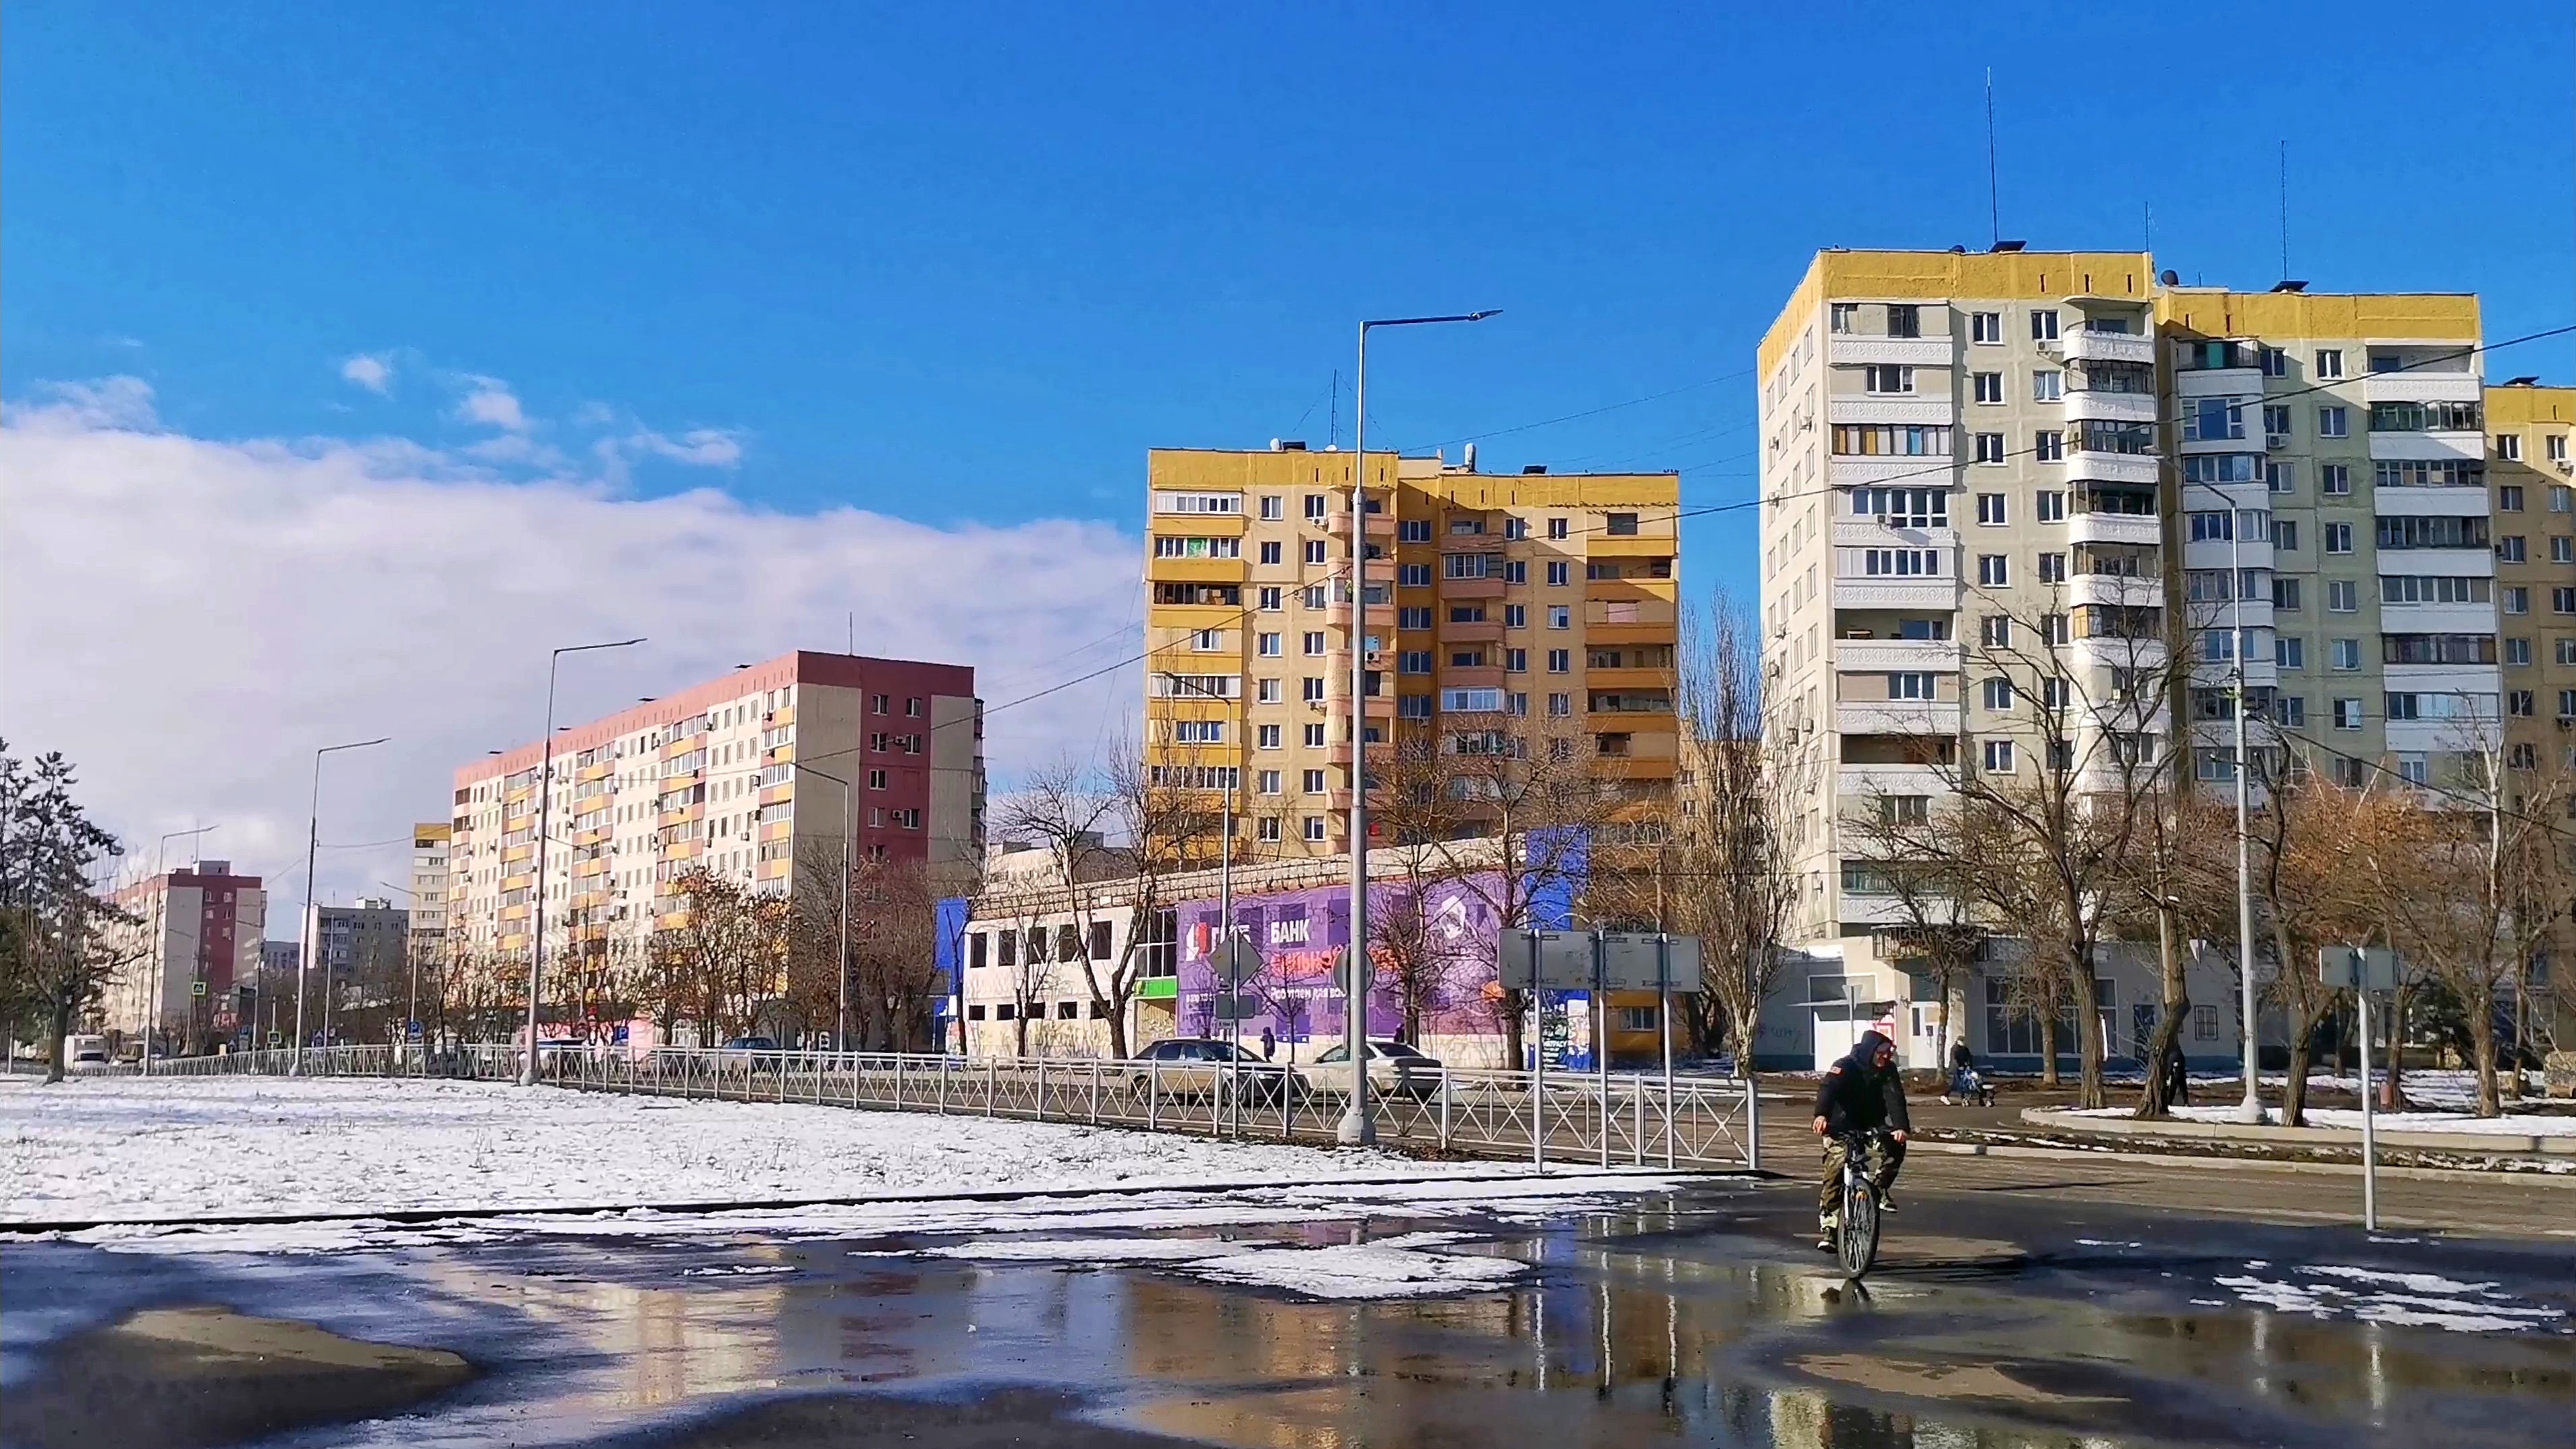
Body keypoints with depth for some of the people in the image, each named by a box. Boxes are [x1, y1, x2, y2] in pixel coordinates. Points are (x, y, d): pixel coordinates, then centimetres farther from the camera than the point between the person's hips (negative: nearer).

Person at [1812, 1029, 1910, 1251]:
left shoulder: (1888, 1070, -5)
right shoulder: (1845, 1067, -18)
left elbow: (1895, 1099, -16)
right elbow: (1827, 1088, -35)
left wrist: (1900, 1127, -35)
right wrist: (1821, 1115, -55)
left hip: (1872, 1126, 4)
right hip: (1842, 1128, -4)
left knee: (1896, 1146, -23)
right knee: (1836, 1168, -19)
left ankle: (1878, 1191, -4)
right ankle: (1827, 1226, -14)